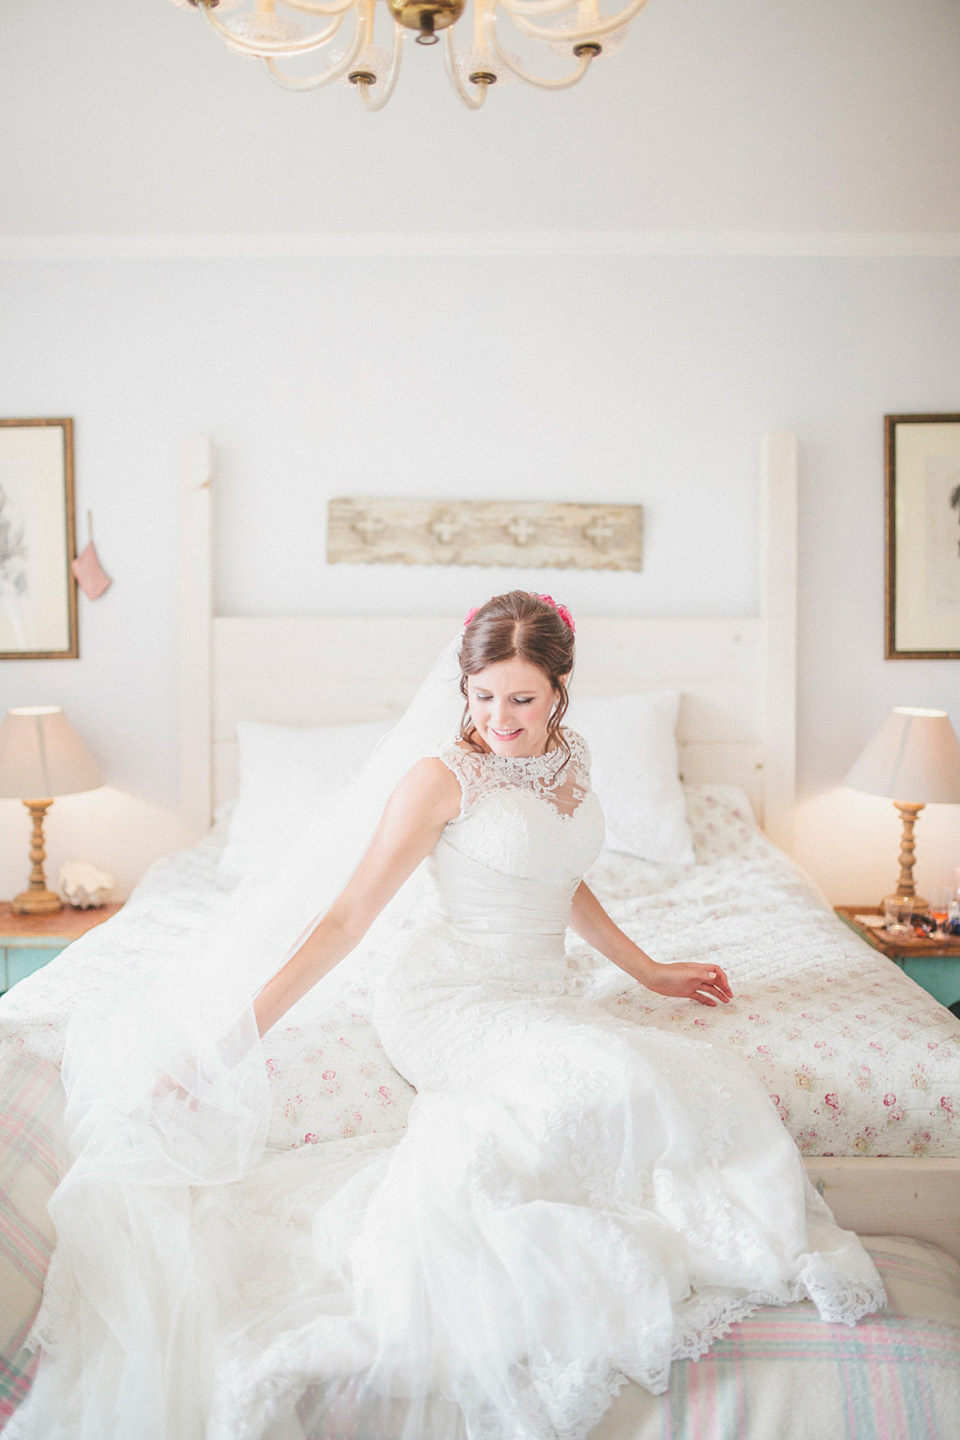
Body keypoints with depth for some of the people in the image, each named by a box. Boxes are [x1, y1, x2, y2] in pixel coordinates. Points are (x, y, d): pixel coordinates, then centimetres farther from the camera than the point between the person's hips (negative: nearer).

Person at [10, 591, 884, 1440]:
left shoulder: (570, 758, 9)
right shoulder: (443, 776, -10)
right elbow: (350, 915, -11)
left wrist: (650, 971, 26)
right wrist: (241, 1036, -16)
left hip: (540, 994, 6)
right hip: (448, 995, -6)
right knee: (610, 1081, -33)